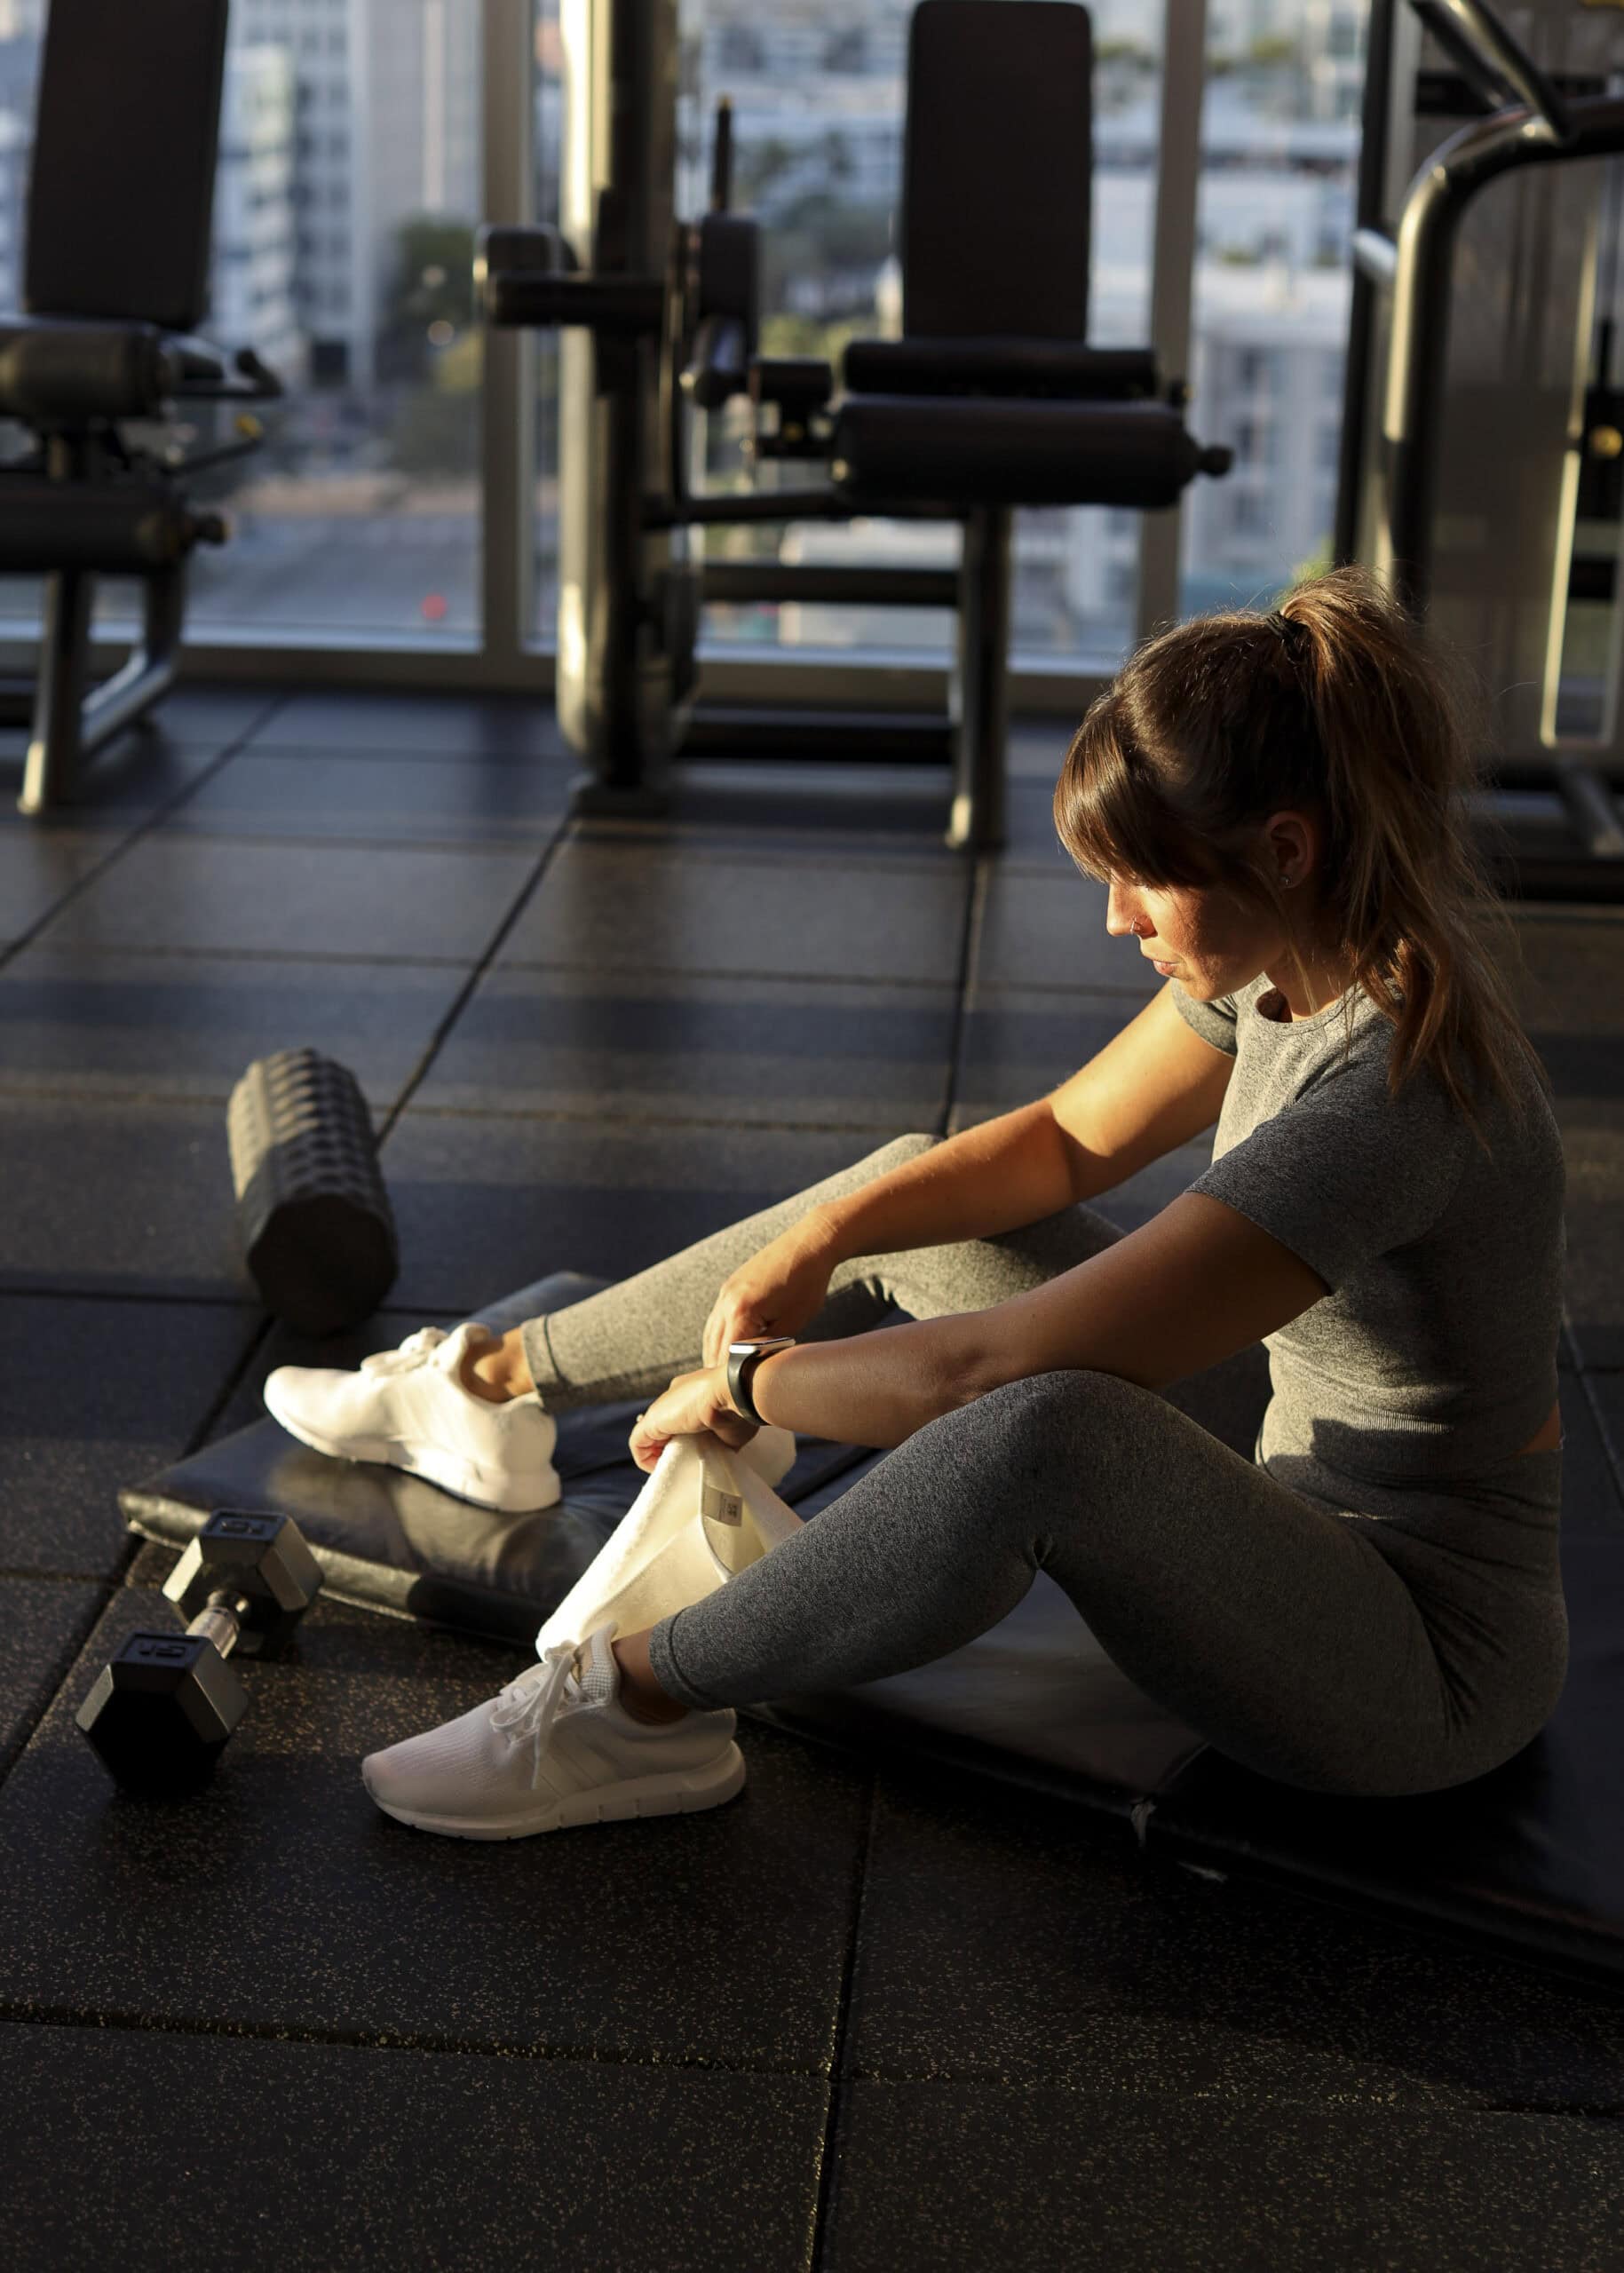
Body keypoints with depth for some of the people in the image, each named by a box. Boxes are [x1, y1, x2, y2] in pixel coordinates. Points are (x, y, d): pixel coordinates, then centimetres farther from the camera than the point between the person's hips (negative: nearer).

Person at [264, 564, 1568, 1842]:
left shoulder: (1387, 1097, -32)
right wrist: (813, 1240, -3)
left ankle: (638, 1702, -16)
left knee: (1042, 1435, -39)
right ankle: (499, 1382, 23)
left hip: (1429, 1660, -9)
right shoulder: (1289, 963, -4)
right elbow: (1064, 1140, 11)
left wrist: (744, 1386, -17)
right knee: (914, 1191, 11)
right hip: (1307, 1535, 9)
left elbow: (984, 1372, -33)